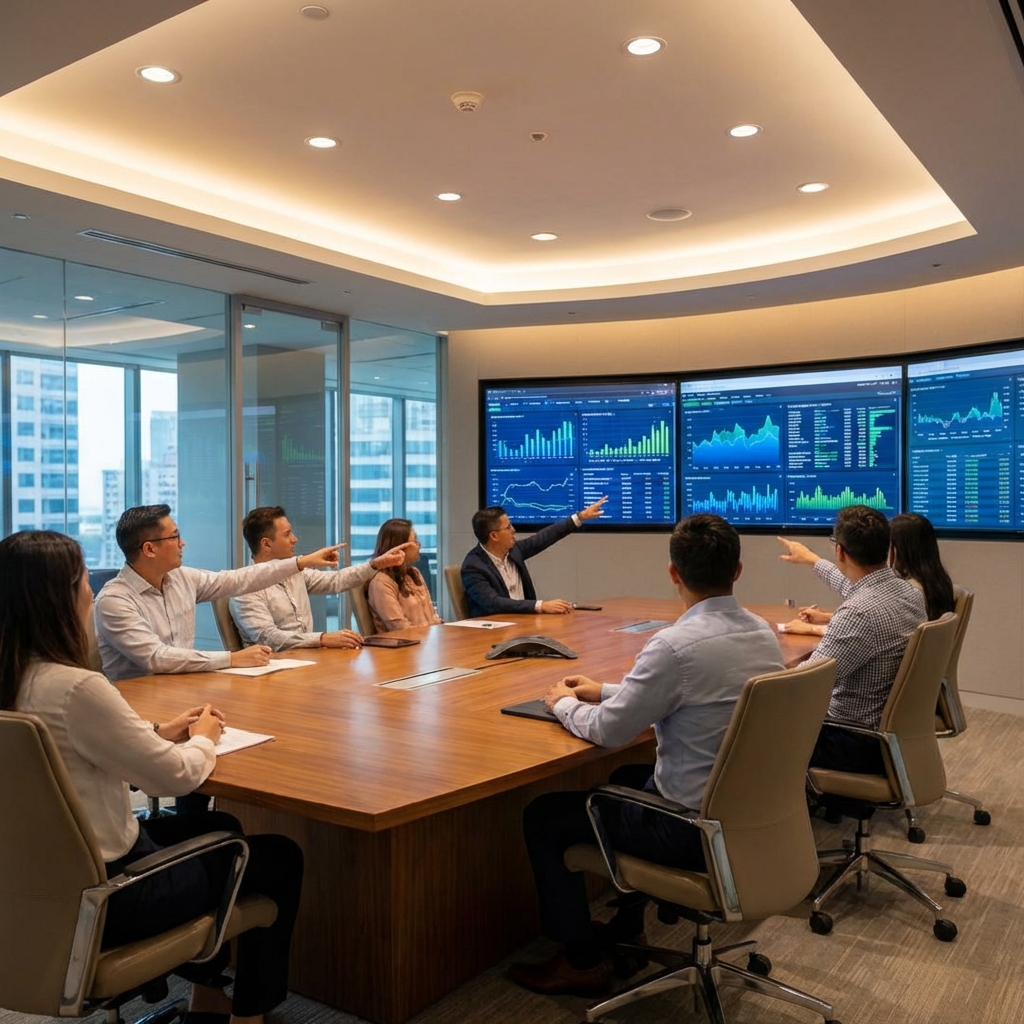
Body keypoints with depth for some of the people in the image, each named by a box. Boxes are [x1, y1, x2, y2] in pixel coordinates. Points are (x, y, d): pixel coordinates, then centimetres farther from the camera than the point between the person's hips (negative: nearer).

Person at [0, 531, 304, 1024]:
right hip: (104, 891, -9)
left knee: (219, 828, 28)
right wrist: (203, 739, 1)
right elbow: (177, 776, -19)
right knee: (279, 857, 8)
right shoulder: (76, 688, -30)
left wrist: (159, 733, 5)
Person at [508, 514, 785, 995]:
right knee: (627, 779, 34)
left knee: (543, 816, 9)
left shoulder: (676, 643, -27)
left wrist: (564, 703, 4)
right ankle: (626, 928, 40)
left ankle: (583, 959, 20)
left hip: (696, 827, -8)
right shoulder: (763, 632, -1)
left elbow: (609, 731, -16)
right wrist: (604, 691, 15)